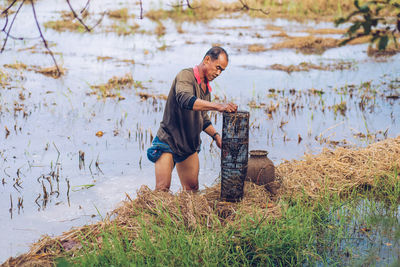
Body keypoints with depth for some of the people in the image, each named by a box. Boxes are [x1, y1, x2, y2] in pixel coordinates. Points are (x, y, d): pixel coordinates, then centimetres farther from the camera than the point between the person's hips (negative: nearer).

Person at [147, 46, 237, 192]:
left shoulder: (206, 86, 11)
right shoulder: (186, 76, -16)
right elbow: (185, 100, -38)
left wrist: (216, 135, 6)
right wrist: (217, 106, -47)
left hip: (190, 146, 8)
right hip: (168, 141, -8)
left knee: (192, 190, 7)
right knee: (162, 189, -14)